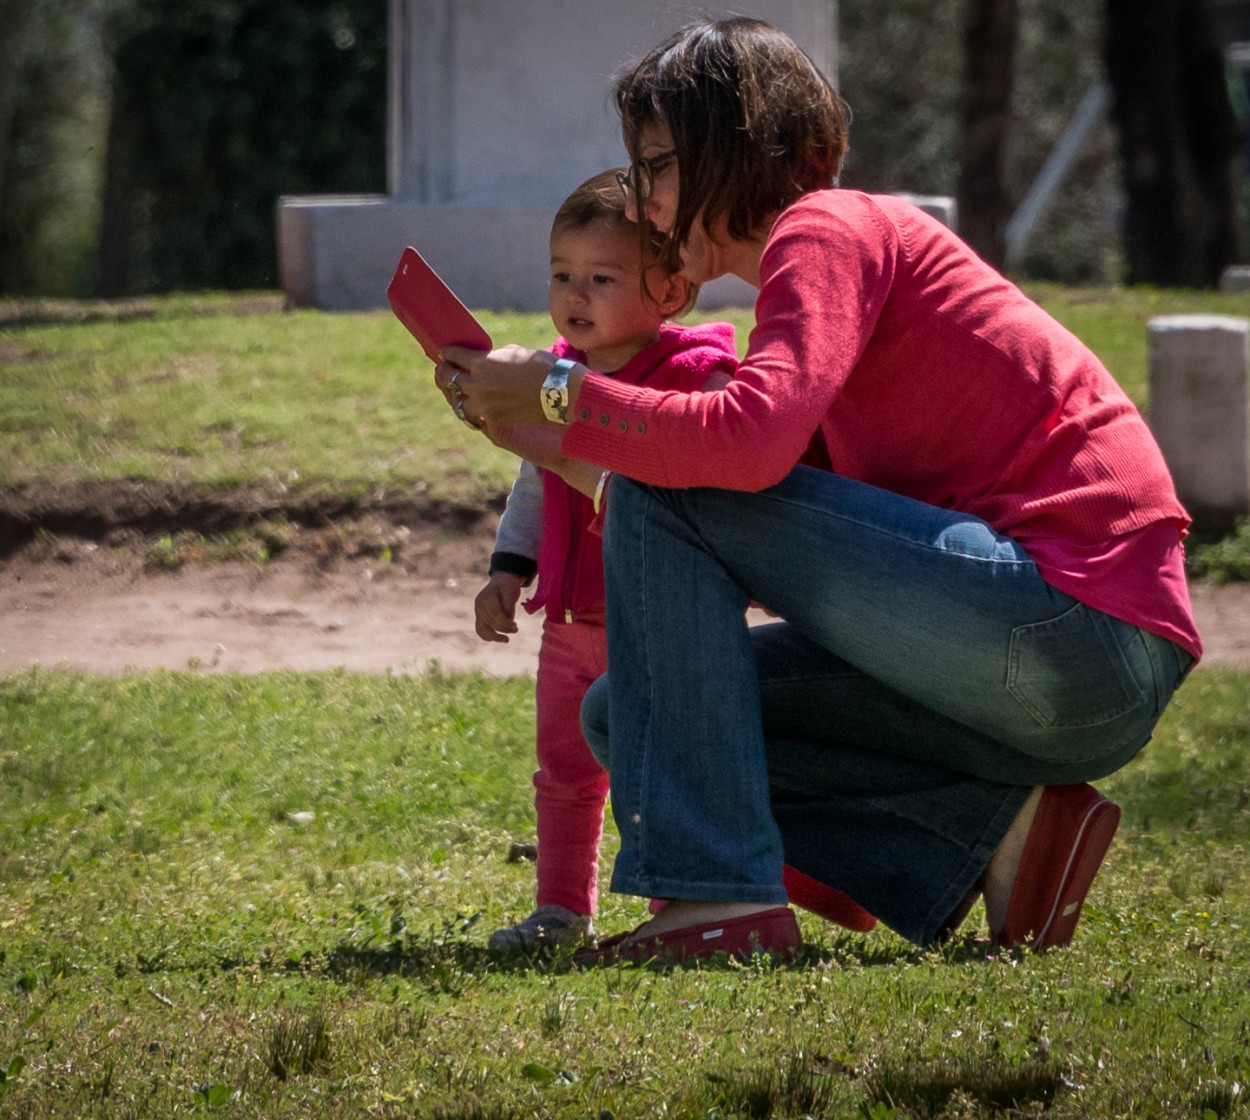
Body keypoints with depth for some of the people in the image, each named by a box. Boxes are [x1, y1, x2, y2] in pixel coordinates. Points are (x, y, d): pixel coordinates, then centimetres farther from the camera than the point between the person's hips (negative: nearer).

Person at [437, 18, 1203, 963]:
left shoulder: (828, 229, -6)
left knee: (657, 500, -12)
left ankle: (719, 897, -16)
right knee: (625, 717, 10)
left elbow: (753, 443, -23)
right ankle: (993, 829, 1)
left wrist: (560, 394, -10)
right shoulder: (859, 243, 24)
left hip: (1075, 618, -10)